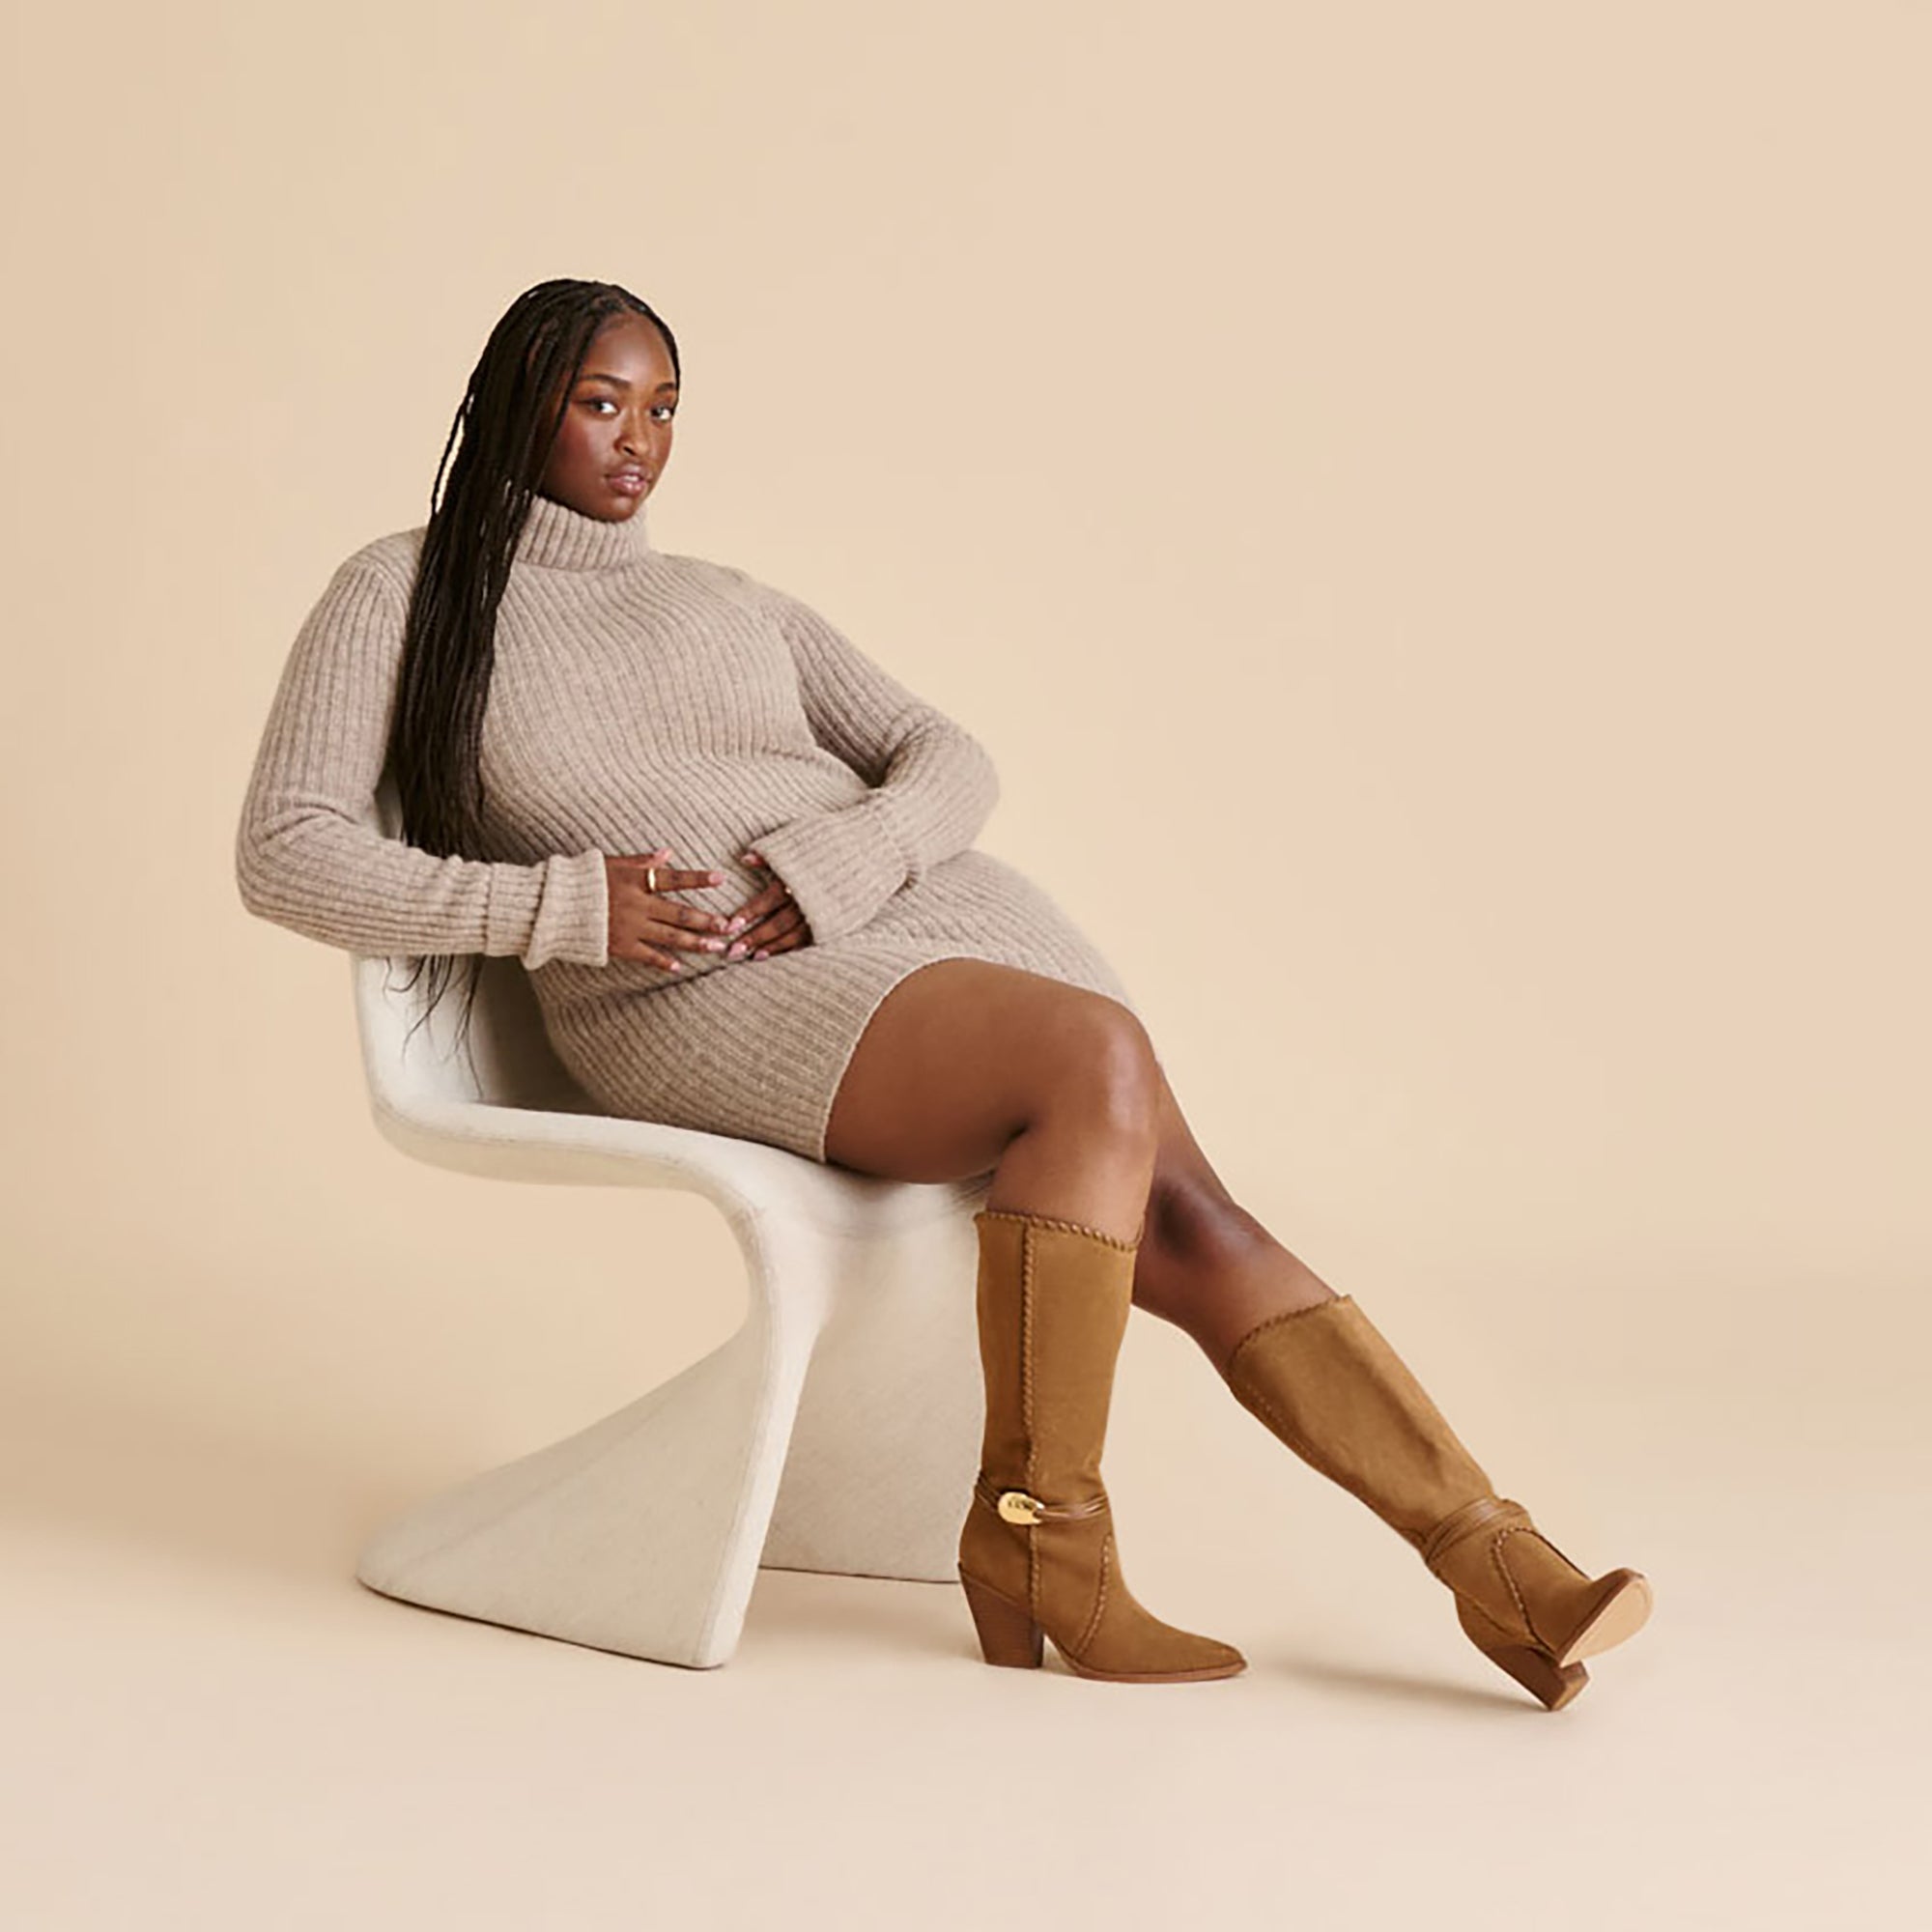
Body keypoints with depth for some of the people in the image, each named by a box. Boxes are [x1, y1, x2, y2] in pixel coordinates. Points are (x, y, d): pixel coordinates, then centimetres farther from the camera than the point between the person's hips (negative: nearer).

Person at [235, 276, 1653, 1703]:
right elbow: (286, 858, 0)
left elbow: (953, 764, 15)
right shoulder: (404, 593, 11)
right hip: (703, 995, -5)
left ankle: (1502, 1568, -16)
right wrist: (564, 907, -12)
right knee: (1097, 1059, -31)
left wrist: (841, 863, -9)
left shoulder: (737, 606, 24)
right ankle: (1034, 1550, -20)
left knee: (1190, 1224, -16)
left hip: (921, 905, 5)